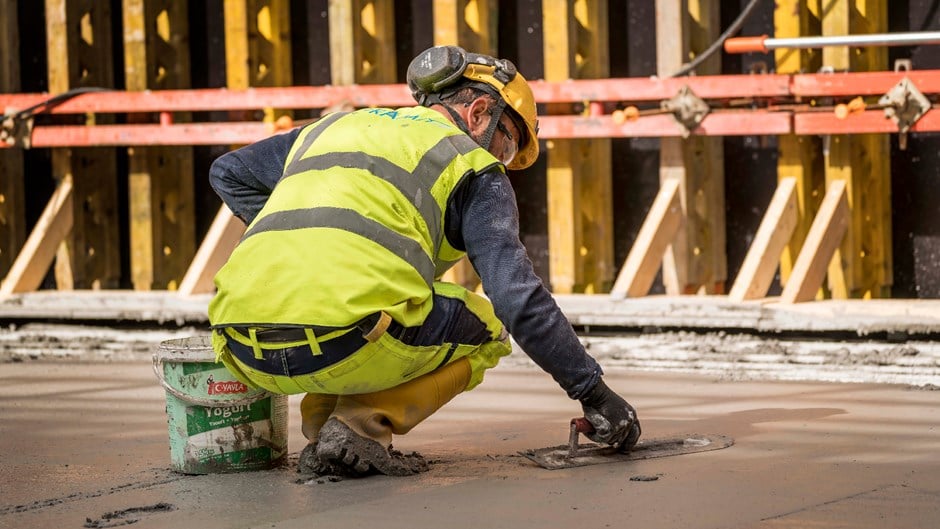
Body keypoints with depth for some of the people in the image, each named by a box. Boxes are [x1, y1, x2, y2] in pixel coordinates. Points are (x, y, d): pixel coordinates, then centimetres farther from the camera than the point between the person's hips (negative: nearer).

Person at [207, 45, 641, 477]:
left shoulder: (332, 128, 30)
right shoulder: (472, 166, 13)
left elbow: (227, 172, 39)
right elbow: (520, 300, 4)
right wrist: (595, 394, 11)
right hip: (347, 347, -6)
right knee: (486, 325, 21)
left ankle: (320, 423, 13)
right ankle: (363, 426, -1)